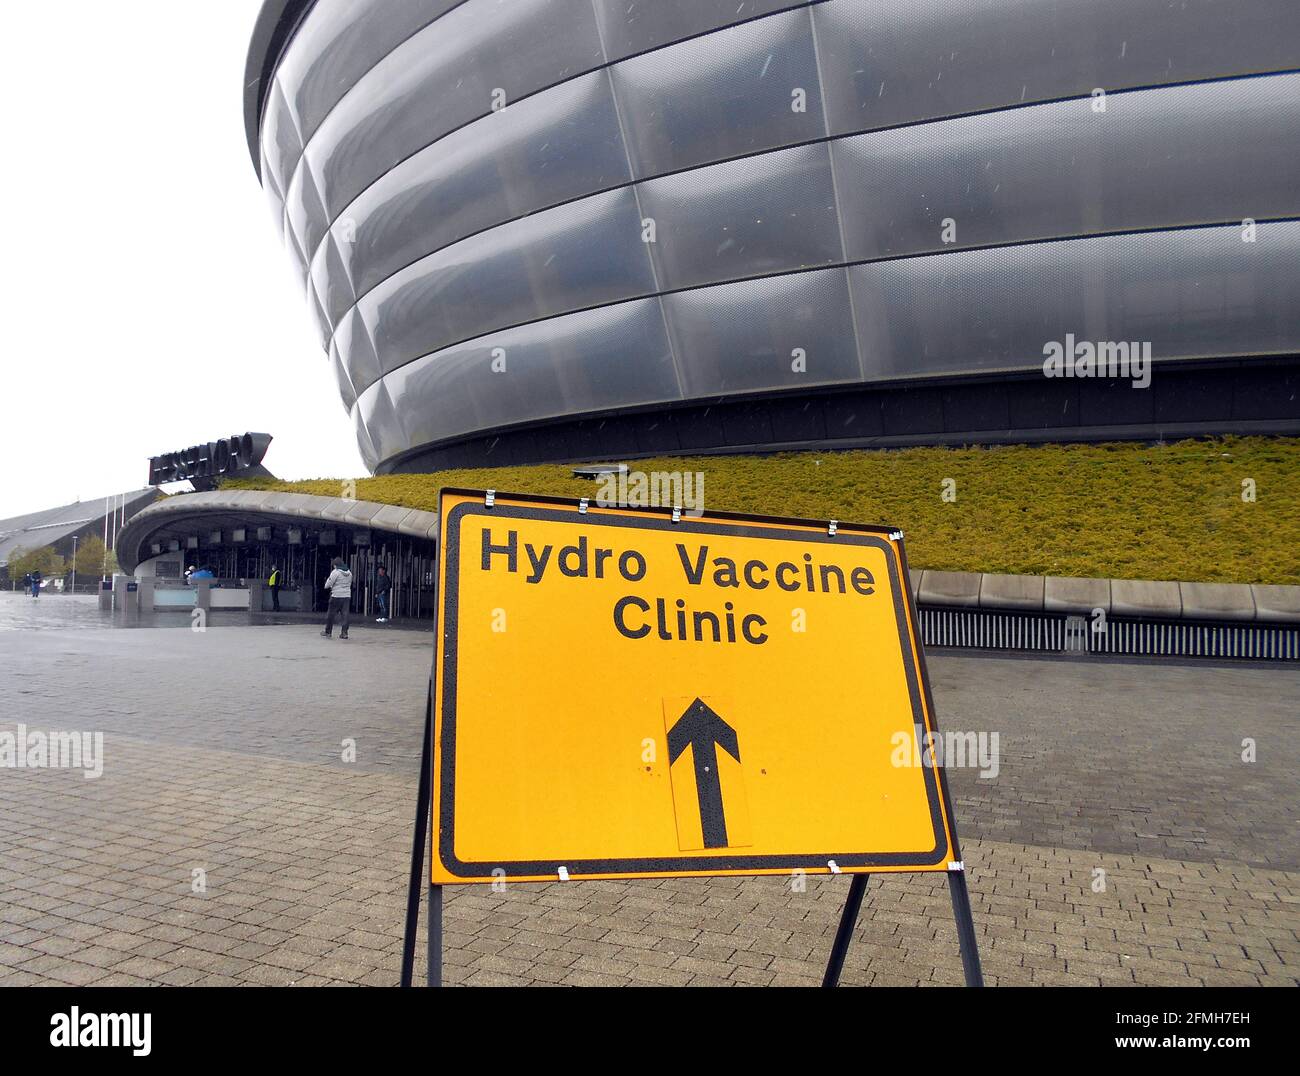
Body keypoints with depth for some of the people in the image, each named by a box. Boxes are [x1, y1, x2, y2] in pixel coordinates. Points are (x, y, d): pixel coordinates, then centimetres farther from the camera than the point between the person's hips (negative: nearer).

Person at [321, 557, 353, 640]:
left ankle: (328, 632, 16)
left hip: (336, 596, -5)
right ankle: (344, 632, 0)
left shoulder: (335, 572, -10)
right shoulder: (349, 573, 9)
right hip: (347, 596, 5)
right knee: (345, 615, 4)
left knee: (331, 614, 8)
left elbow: (327, 585, -10)